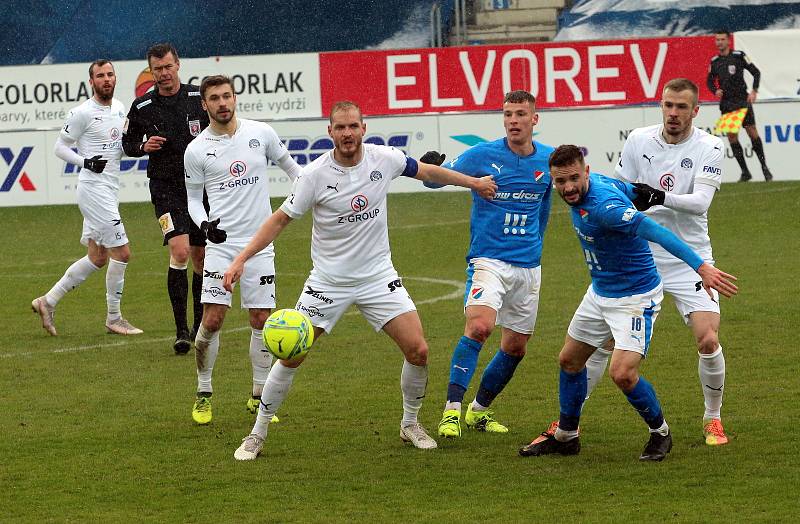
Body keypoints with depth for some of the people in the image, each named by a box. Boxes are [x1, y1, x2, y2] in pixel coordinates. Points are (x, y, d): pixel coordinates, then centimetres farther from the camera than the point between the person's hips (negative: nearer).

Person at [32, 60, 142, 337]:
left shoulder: (119, 108, 12)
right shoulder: (83, 113, -12)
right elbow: (60, 147, -7)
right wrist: (87, 162, -22)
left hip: (110, 189, 9)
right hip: (93, 188, -9)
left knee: (97, 257, 13)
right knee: (121, 253, -9)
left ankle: (48, 302, 21)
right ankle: (114, 318, 4)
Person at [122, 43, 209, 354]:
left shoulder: (199, 98, 0)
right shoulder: (142, 107, 0)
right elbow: (127, 143, 12)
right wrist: (143, 146, -7)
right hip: (165, 187, -2)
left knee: (201, 258, 8)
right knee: (179, 252, -19)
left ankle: (200, 326, 26)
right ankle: (181, 331, -16)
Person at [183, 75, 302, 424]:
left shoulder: (261, 133, 1)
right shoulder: (196, 150, -1)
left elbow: (288, 164, 18)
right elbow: (193, 198, 7)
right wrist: (204, 224, -12)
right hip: (221, 243, -1)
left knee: (262, 321, 2)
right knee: (212, 320, -8)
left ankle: (259, 396, 15)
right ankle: (204, 394, 8)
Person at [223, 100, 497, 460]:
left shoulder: (383, 158, -8)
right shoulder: (315, 174, -15)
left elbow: (426, 171, 12)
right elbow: (281, 218, -7)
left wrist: (474, 182, 22)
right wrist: (241, 259, -15)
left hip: (378, 276, 2)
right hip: (328, 279, -2)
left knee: (418, 350, -7)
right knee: (290, 357, -5)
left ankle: (410, 424, 17)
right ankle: (257, 435, 9)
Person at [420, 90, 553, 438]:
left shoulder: (549, 160, 3)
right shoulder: (482, 156, -8)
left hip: (529, 265, 5)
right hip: (489, 261, -5)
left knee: (515, 347, 9)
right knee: (479, 326, -28)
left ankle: (479, 410, 28)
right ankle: (452, 410, -24)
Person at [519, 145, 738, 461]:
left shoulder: (603, 206, -33)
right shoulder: (598, 183, -6)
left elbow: (654, 231, -40)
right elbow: (631, 190, 12)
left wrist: (700, 266, -47)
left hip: (635, 298, -10)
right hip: (600, 292, 10)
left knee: (622, 374, -20)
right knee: (569, 360, 17)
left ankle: (660, 433, 6)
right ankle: (565, 436, 36)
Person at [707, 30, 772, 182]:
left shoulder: (739, 56, -3)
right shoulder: (714, 61, 8)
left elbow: (756, 72, -1)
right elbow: (710, 80, 18)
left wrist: (754, 91, -12)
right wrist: (715, 91, -3)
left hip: (742, 100, -3)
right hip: (726, 103, 3)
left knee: (752, 133, -7)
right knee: (731, 137, -4)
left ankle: (764, 167, 6)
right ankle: (745, 172, 4)